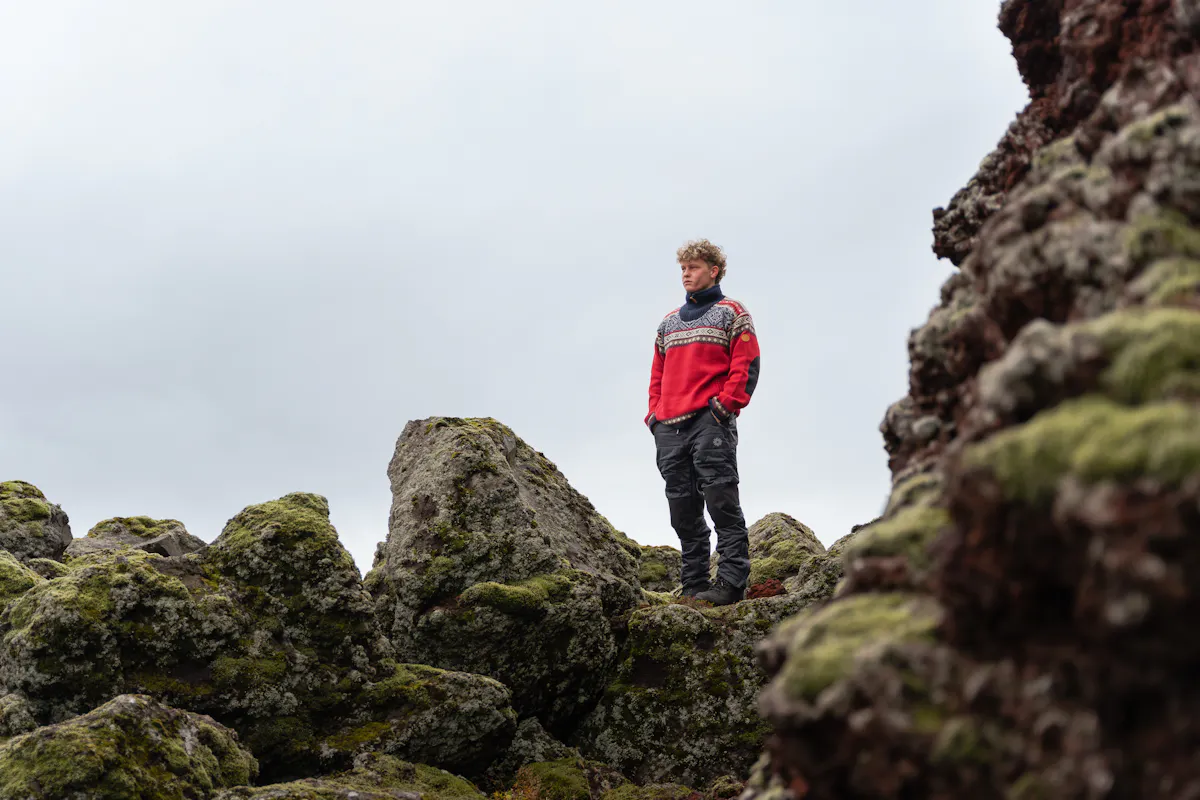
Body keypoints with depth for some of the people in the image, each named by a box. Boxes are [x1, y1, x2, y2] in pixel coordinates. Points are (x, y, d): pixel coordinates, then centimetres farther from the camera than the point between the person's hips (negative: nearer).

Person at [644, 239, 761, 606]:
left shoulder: (731, 313, 8)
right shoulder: (669, 322, 24)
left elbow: (746, 365, -2)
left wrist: (725, 403, -13)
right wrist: (655, 412, 11)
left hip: (710, 421, -6)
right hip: (669, 426, 6)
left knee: (721, 501, -12)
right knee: (683, 511, 5)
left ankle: (731, 581, -13)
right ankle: (694, 586, 9)